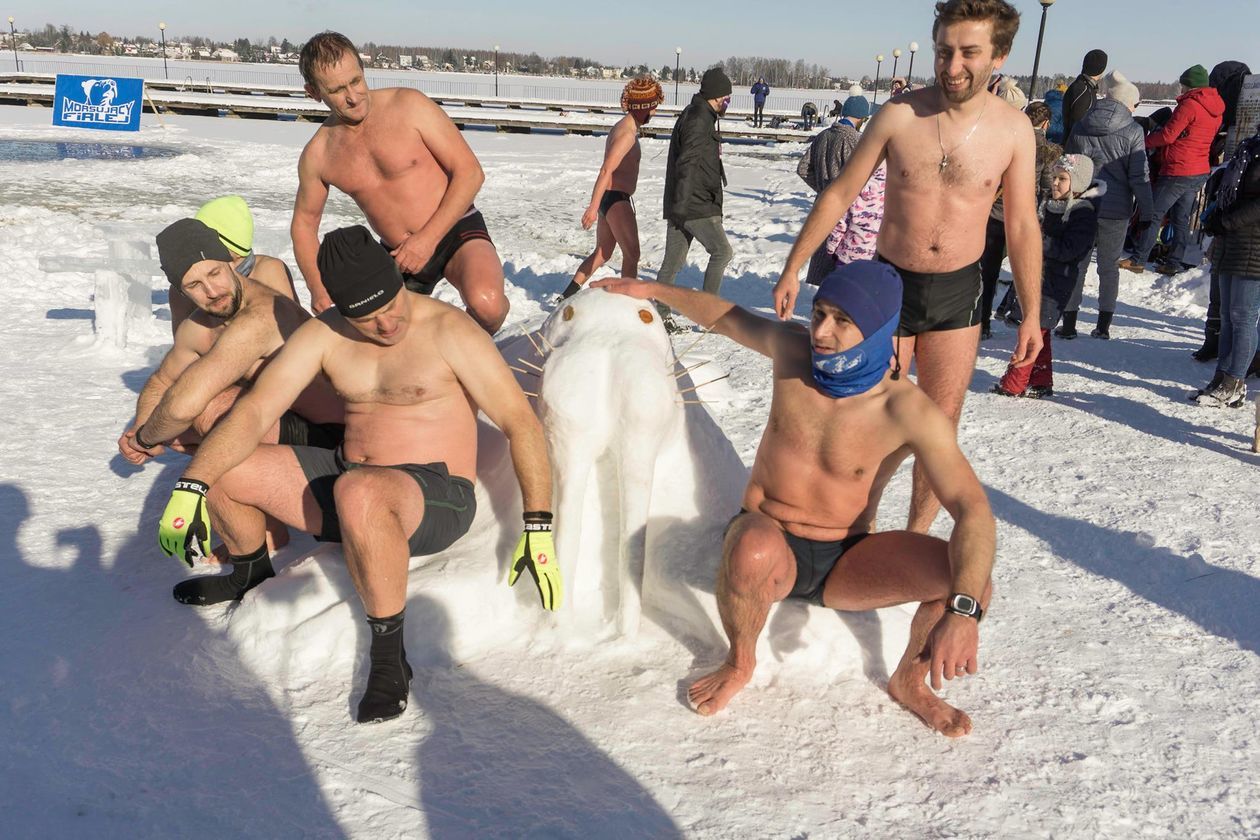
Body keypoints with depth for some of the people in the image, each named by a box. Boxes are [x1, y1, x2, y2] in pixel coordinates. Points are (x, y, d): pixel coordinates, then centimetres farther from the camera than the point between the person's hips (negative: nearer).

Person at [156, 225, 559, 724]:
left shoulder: (447, 330, -13)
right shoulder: (323, 335, 2)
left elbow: (522, 423, -15)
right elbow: (253, 412, -4)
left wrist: (538, 530, -21)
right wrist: (189, 488, -18)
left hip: (438, 498, -6)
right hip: (346, 478, 6)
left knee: (357, 493, -40)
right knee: (218, 470, -3)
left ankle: (389, 658, -24)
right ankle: (252, 573, 27)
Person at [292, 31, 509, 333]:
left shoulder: (409, 105, -10)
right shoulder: (317, 156, 1)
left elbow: (469, 172, -12)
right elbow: (304, 222, 14)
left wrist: (428, 238, -20)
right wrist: (318, 288, -2)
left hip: (456, 231, -4)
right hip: (397, 255, 5)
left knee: (486, 303, -34)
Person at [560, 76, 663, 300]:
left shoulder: (622, 127, 15)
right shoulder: (627, 134, -17)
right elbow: (606, 171, -25)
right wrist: (594, 207, -30)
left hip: (607, 198, 10)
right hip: (616, 200, -10)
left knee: (601, 254, 15)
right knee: (632, 256, -2)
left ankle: (567, 296, 16)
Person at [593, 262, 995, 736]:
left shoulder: (907, 411, -18)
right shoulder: (792, 349, -8)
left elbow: (972, 508, -26)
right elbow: (724, 317, 14)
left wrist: (963, 613, -40)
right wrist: (650, 290, 15)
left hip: (846, 563, 0)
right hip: (772, 550, 1)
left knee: (970, 579, -24)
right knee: (753, 548, -39)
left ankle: (909, 681, 7)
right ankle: (740, 662, -5)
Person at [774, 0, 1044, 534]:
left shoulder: (1014, 130, -6)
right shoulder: (899, 115, -10)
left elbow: (1022, 225, 2)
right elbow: (840, 193, -2)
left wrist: (1031, 314, 2)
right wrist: (793, 268, -2)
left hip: (958, 293, 1)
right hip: (891, 284, -1)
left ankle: (916, 538, 26)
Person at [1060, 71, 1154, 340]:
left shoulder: (1080, 127, 4)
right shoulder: (1133, 131, -6)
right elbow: (1139, 176, -7)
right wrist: (1146, 212, 1)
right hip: (1115, 210, -2)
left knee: (1076, 265, 9)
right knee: (1109, 267, 11)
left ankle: (1069, 324, 10)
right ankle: (1103, 325, 15)